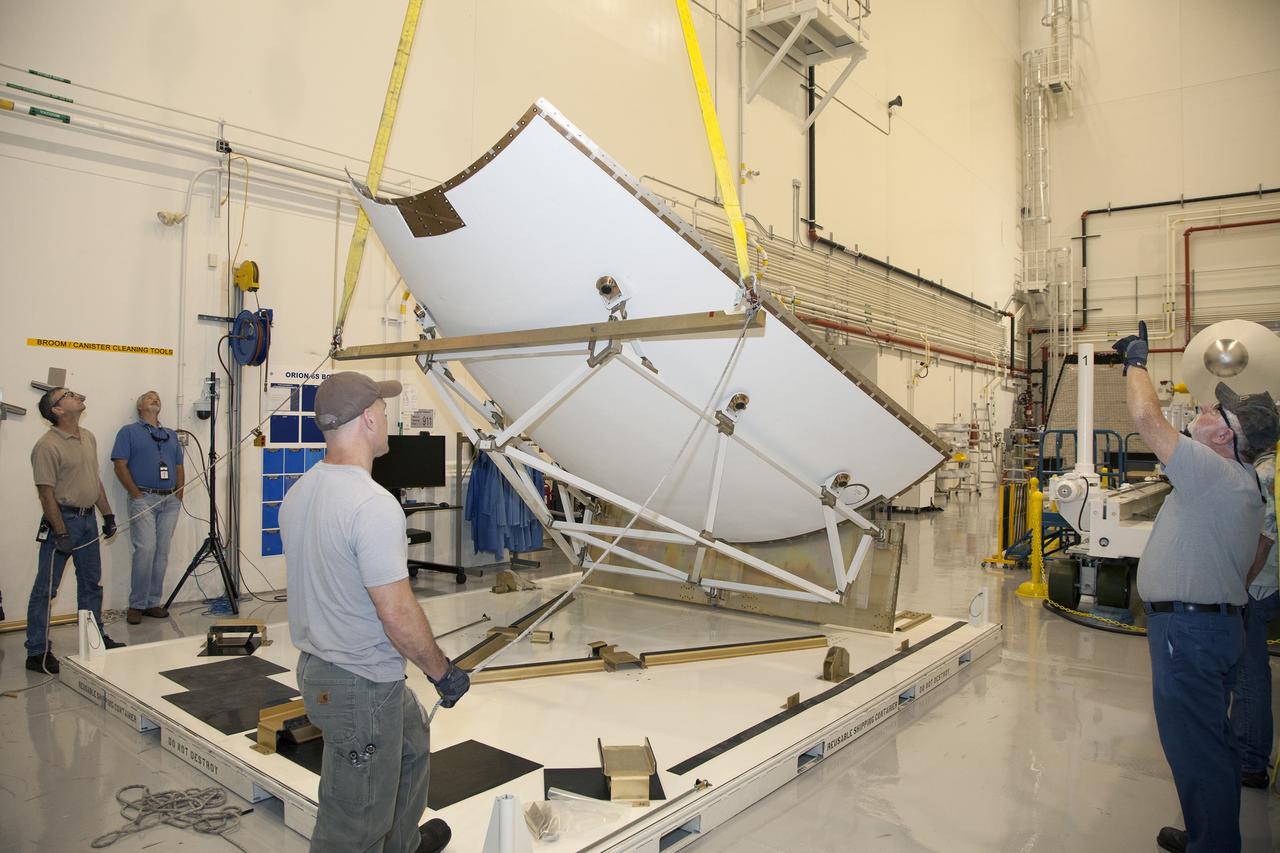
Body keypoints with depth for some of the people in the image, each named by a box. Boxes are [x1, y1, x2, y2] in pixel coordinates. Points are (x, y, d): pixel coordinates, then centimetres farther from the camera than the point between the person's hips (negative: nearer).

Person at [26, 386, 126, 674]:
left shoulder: (88, 438, 10)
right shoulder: (47, 446, -15)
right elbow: (46, 493, -17)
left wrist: (108, 514, 16)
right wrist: (61, 533, -19)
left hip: (88, 518, 8)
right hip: (63, 519, -8)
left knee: (92, 583, 16)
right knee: (46, 588, -1)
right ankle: (37, 653, 6)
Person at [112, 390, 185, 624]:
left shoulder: (171, 435, 21)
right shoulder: (129, 432, 6)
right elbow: (120, 465, -3)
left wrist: (178, 496, 8)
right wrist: (137, 494, -10)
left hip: (170, 501, 5)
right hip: (144, 499, -5)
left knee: (162, 553, 3)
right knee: (145, 549, -15)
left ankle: (153, 603, 10)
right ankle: (136, 605, -5)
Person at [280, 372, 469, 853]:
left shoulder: (299, 493, 3)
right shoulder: (373, 505, -27)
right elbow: (398, 614, -26)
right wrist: (443, 673, -11)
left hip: (316, 666, 10)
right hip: (362, 686, -10)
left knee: (412, 743, 31)